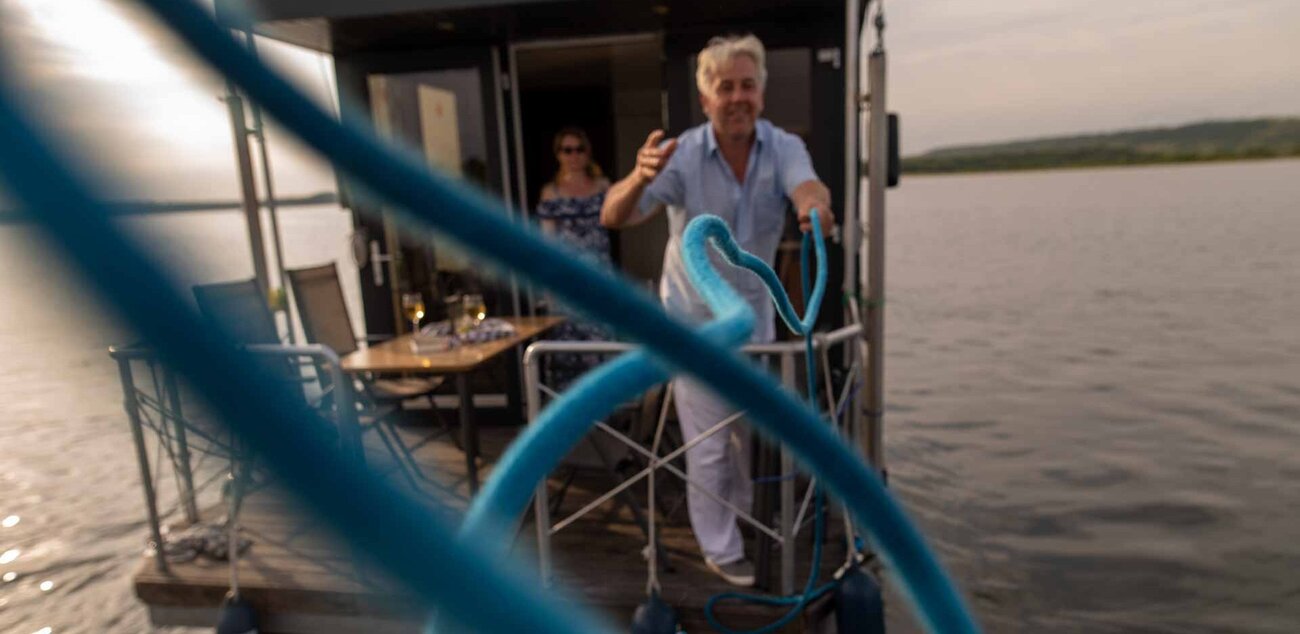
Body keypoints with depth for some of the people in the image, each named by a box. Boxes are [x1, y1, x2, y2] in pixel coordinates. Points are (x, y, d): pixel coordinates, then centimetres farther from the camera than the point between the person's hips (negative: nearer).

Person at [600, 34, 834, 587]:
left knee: (753, 431, 23)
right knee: (709, 444, 5)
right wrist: (639, 178, -51)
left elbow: (806, 186, -34)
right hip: (695, 319, -3)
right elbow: (613, 217, -29)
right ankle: (720, 549, 27)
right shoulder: (681, 154, -19)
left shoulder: (783, 147, -12)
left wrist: (815, 204, -59)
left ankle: (748, 520, 50)